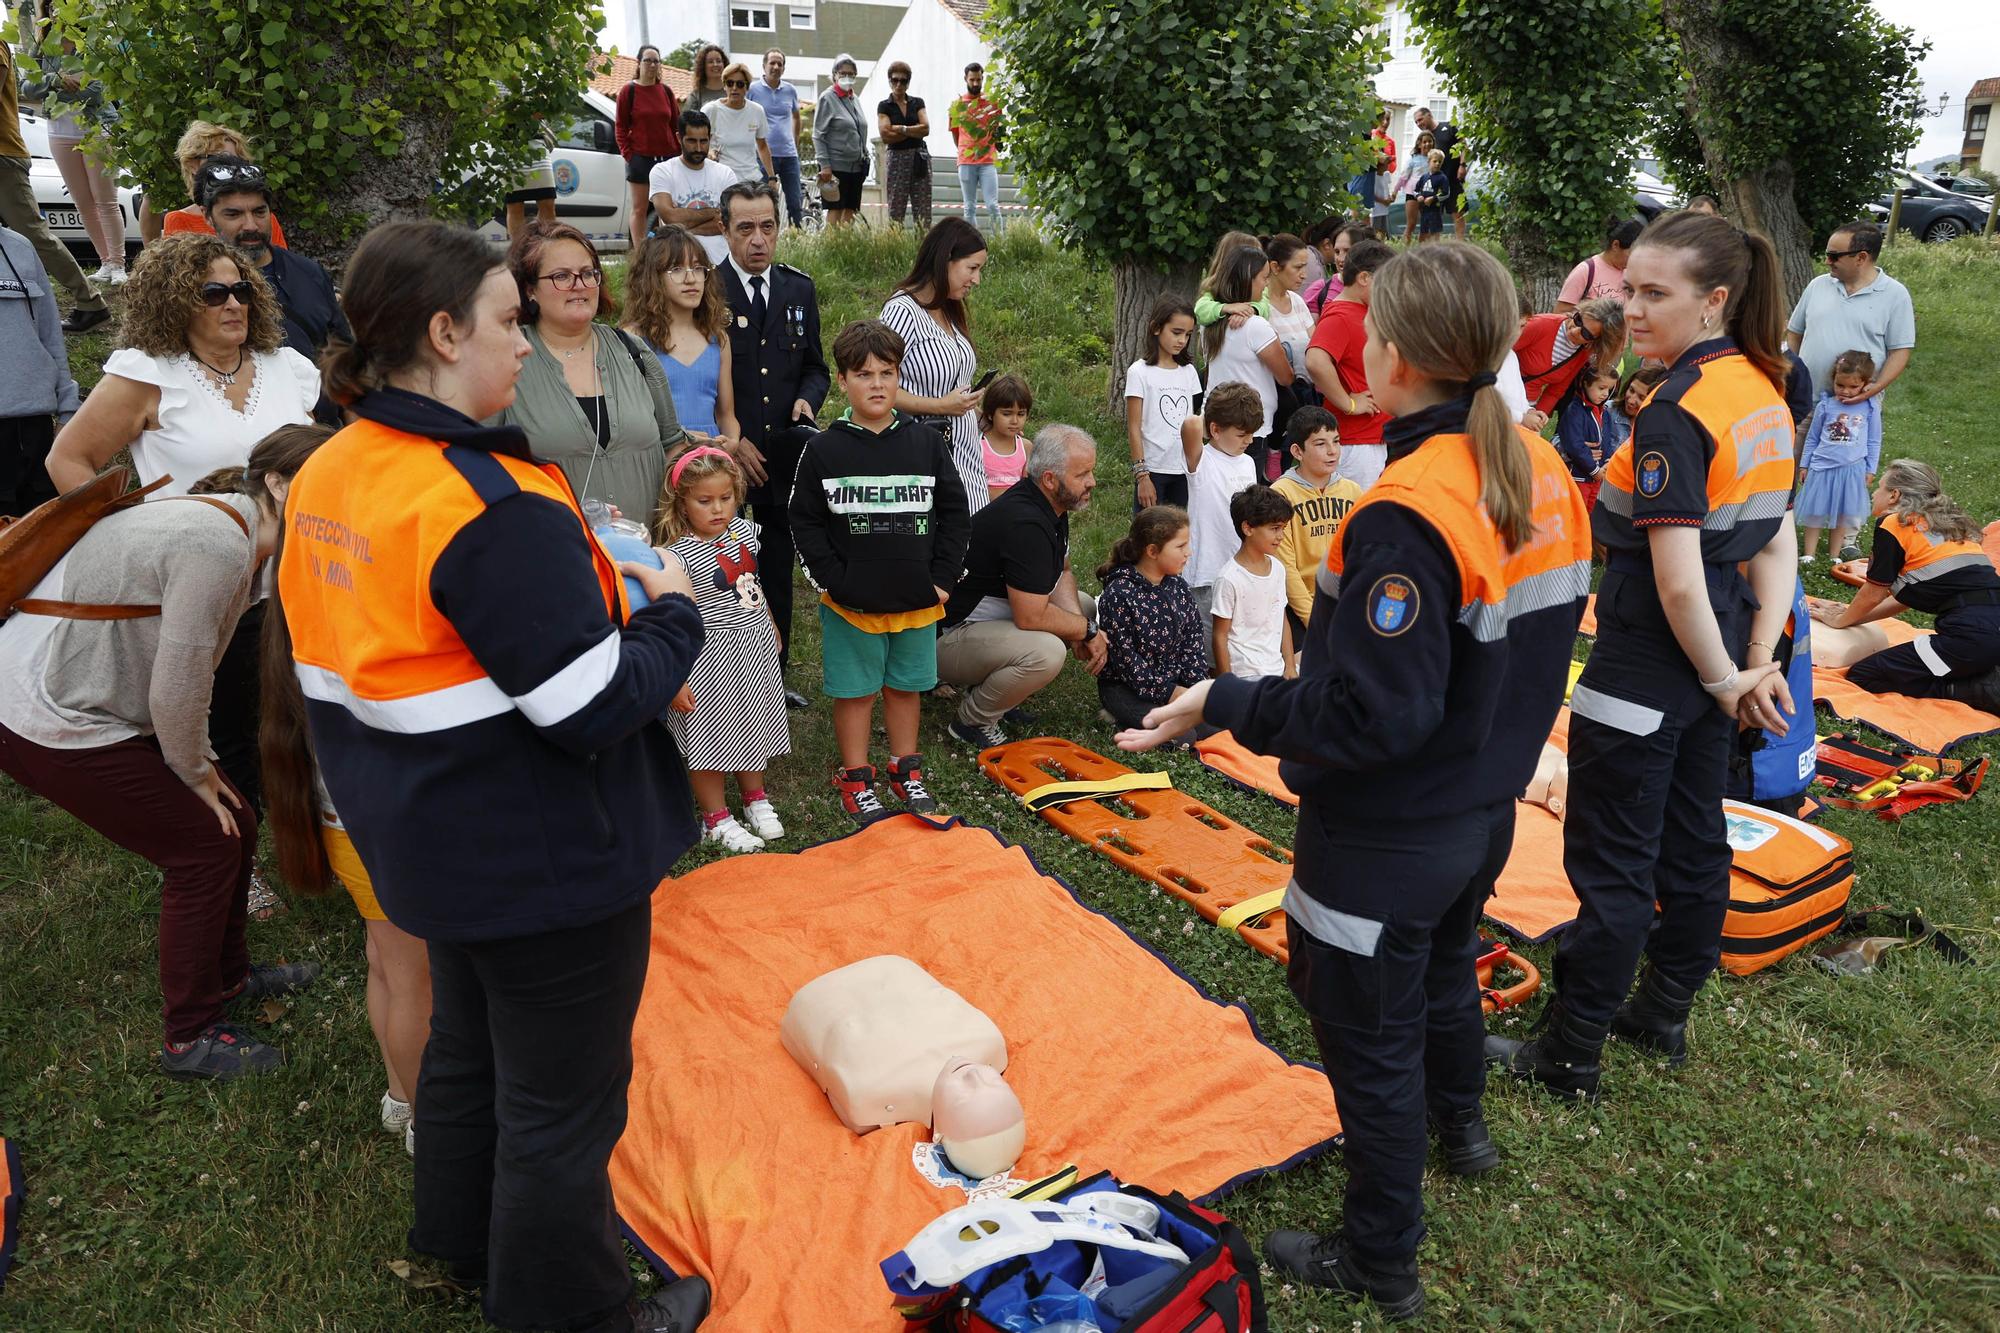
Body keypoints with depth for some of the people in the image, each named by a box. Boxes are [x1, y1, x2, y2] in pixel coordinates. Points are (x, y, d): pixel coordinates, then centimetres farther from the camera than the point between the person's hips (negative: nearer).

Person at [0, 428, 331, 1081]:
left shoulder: (231, 531, 7)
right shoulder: (220, 545, -25)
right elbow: (176, 690, -23)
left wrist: (200, 765, 8)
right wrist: (196, 773, -8)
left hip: (75, 700, 10)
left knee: (234, 823, 13)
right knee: (205, 847, -3)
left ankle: (227, 974, 34)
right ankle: (191, 1039, 12)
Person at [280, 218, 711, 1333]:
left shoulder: (329, 474, 2)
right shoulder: (492, 506, -28)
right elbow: (596, 710, -28)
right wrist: (674, 613, -11)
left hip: (437, 844, 10)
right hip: (546, 857, -9)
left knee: (468, 1045, 29)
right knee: (562, 1099, 9)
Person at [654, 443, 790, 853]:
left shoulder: (744, 531, -1)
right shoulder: (678, 554, -21)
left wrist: (771, 627, 23)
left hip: (756, 647, 7)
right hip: (709, 658, -6)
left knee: (753, 724, 20)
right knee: (712, 735, 6)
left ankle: (755, 797, 40)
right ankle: (716, 819, 21)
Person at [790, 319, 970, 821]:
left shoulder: (926, 442, 2)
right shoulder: (824, 449, -5)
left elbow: (954, 515, 5)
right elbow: (806, 522, -3)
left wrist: (942, 579, -2)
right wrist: (835, 582, -10)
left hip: (918, 599, 2)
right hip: (851, 604, -2)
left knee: (906, 685, 16)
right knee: (855, 690, 9)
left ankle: (905, 769, 34)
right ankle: (855, 779, 24)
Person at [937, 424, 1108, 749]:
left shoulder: (1051, 505, 3)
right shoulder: (1024, 524, -28)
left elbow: (1061, 573, 14)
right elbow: (1031, 617, -28)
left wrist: (1080, 622, -6)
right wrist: (1088, 631, -12)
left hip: (996, 618, 11)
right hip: (949, 639, -10)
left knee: (1085, 605, 14)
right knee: (1046, 651, -33)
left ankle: (986, 686, 13)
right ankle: (973, 720, -7)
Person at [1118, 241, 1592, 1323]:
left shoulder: (1406, 515, -30)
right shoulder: (1542, 477, -2)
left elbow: (1369, 715, -30)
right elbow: (1531, 649, 7)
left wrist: (1225, 705, -21)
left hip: (1388, 840, -9)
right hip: (1485, 809, 9)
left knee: (1370, 1032, 10)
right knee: (1443, 964, 33)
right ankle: (1457, 1123, 60)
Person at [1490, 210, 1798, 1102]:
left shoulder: (1674, 414, -22)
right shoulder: (1765, 394, 6)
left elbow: (1677, 581, -23)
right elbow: (1777, 544, 6)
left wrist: (1724, 679, -10)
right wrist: (1759, 661, 2)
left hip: (1648, 662, -9)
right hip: (1710, 658, 9)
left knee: (1611, 861, 2)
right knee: (1691, 838, 19)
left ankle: (1567, 1059, 16)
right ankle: (1663, 1017, 37)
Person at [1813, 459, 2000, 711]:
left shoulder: (1893, 524, -2)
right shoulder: (1941, 523, 23)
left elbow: (1873, 595, 7)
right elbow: (1906, 598, 25)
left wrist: (1841, 620, 25)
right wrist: (1850, 615, 31)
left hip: (1972, 633, -9)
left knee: (1862, 676, -3)